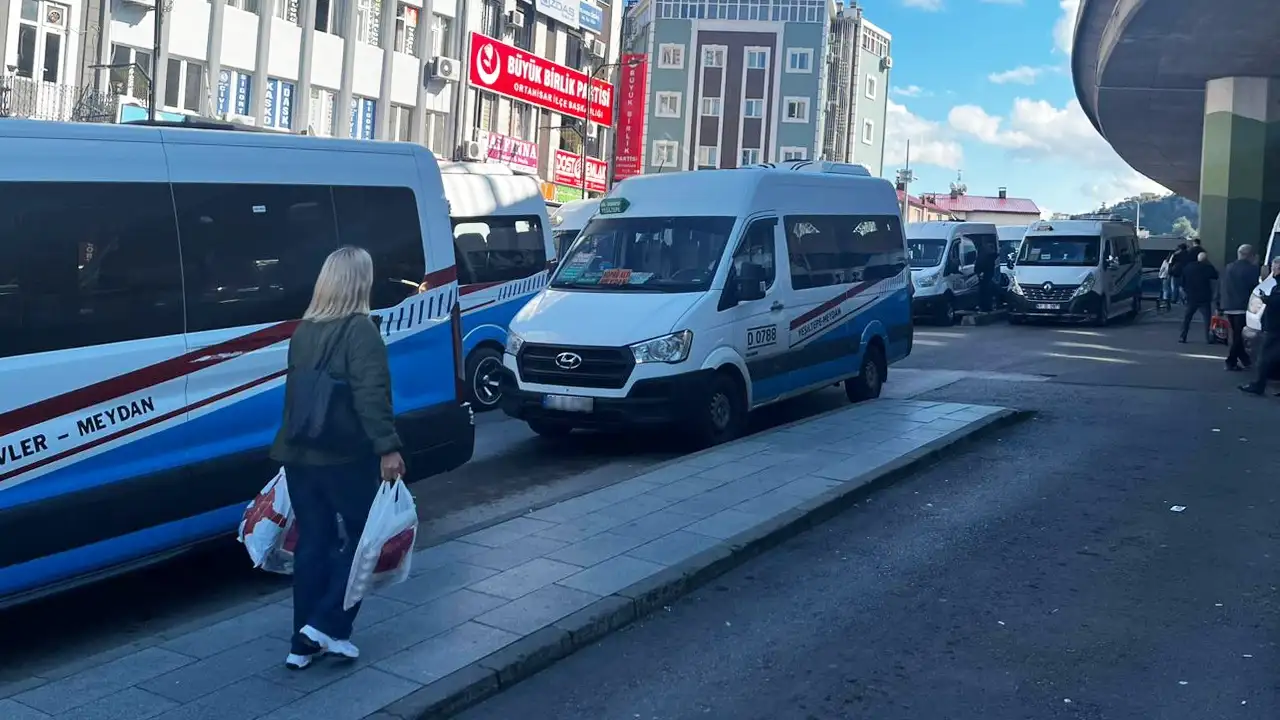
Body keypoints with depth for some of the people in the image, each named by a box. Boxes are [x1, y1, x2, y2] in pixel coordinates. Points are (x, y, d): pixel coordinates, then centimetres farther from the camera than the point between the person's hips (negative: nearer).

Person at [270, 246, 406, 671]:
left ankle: (304, 644, 15)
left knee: (313, 542, 12)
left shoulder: (303, 331, 11)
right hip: (344, 457, -7)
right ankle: (327, 625, 0)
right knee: (363, 535, 9)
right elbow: (371, 396, -22)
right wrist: (387, 447, -24)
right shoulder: (360, 330, -12)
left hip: (299, 455, 7)